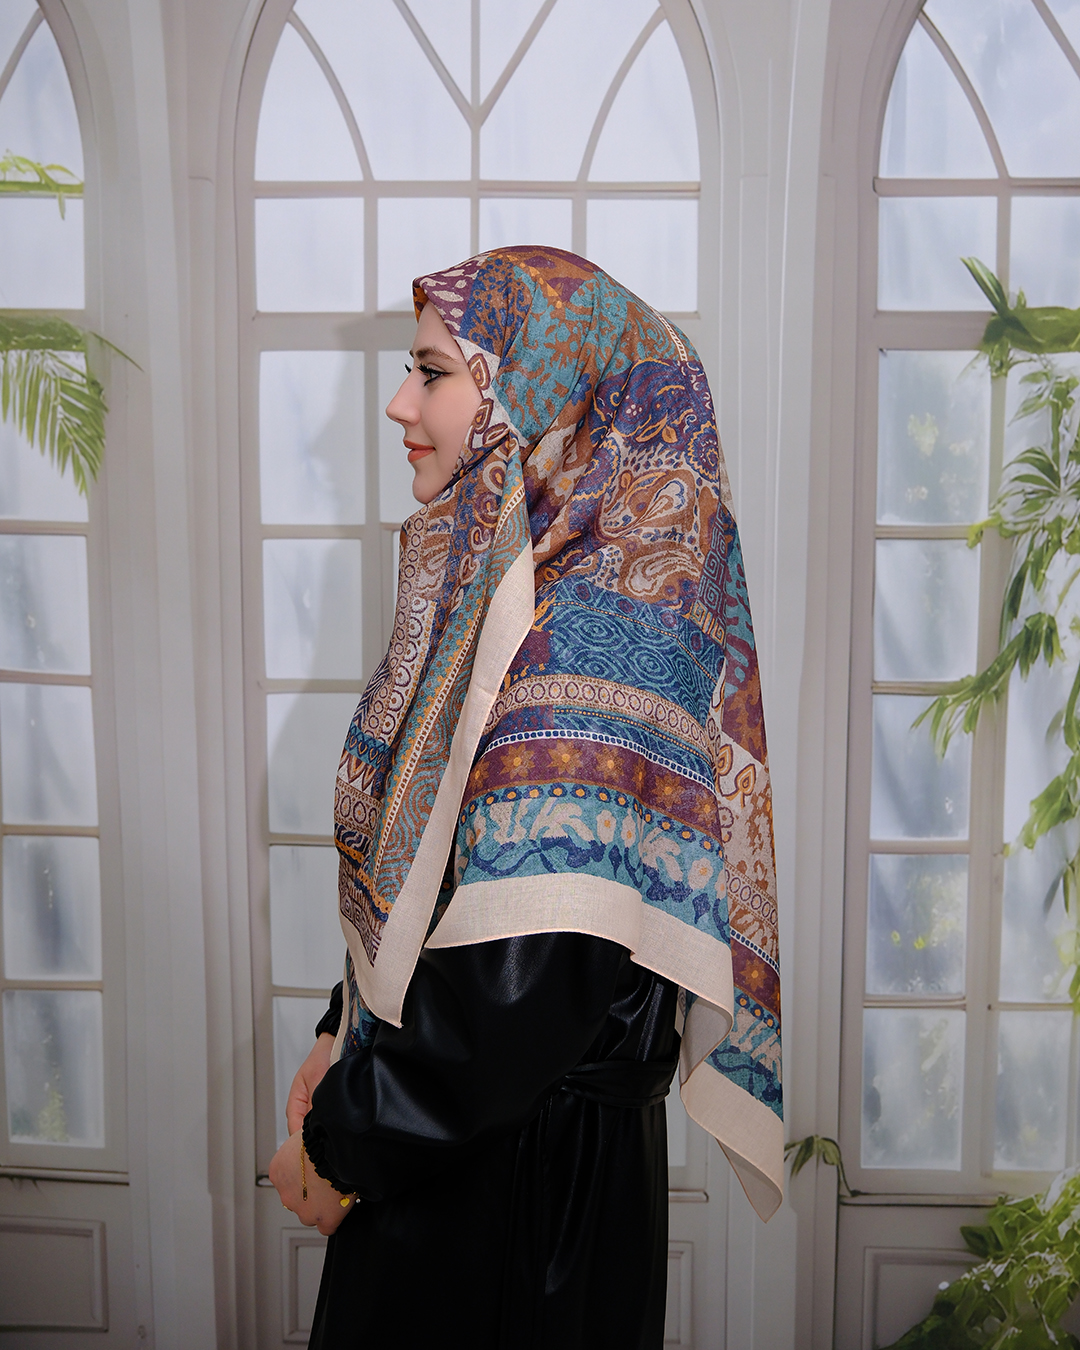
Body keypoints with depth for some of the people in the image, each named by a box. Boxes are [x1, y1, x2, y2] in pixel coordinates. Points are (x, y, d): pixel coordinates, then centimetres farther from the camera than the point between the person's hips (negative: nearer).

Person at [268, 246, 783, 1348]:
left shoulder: (585, 641, -26)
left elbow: (523, 982, -28)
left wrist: (341, 1143, -15)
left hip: (515, 1170, -8)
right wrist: (344, 1042, 6)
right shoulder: (509, 584, 3)